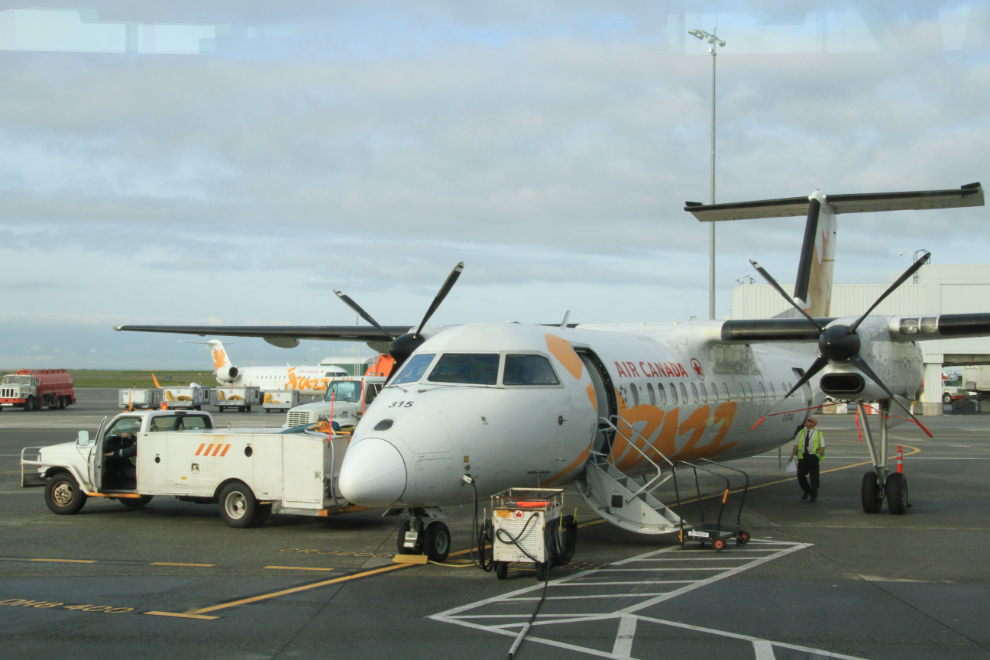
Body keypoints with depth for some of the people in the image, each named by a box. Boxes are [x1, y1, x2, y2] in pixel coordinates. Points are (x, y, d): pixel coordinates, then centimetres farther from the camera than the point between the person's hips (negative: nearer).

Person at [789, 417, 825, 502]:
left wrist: (818, 455, -13)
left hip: (813, 457, -3)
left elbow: (822, 446, 1)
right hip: (802, 456, 3)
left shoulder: (818, 434, 4)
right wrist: (792, 455, 2)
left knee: (814, 477, 0)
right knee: (800, 475, -1)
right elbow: (796, 445, 12)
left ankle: (814, 495, 10)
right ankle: (807, 491, 21)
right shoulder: (801, 433, 13)